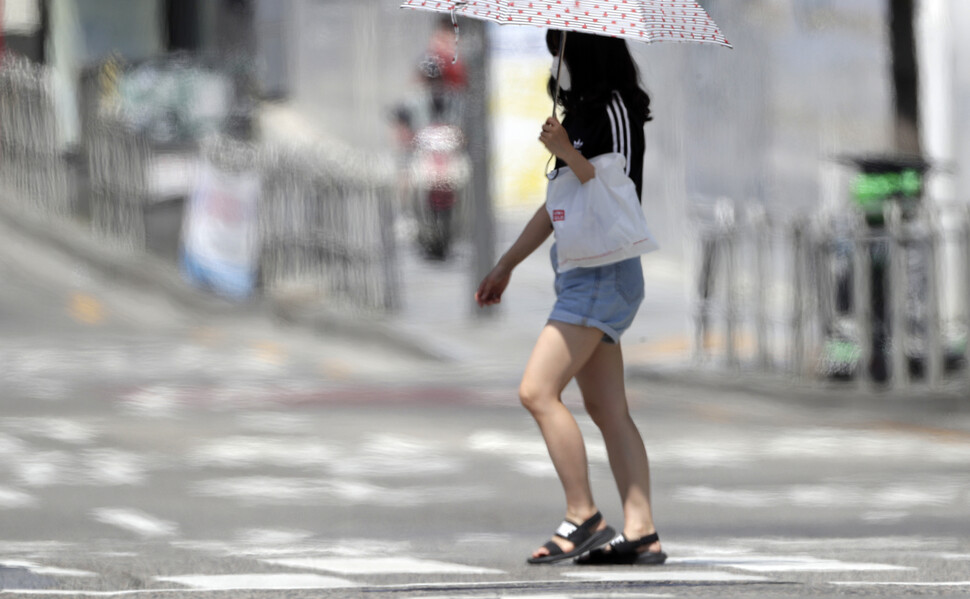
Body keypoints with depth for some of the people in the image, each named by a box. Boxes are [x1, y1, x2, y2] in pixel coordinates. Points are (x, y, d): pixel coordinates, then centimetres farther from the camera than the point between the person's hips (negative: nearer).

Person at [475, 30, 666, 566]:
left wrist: (569, 154, -32)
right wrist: (506, 265, 25)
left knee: (537, 391, -14)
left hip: (603, 272, -10)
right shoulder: (582, 113, 18)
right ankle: (640, 532, 1)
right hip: (582, 272, 10)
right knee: (606, 408, 4)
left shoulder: (615, 110, -10)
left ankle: (583, 518, -12)